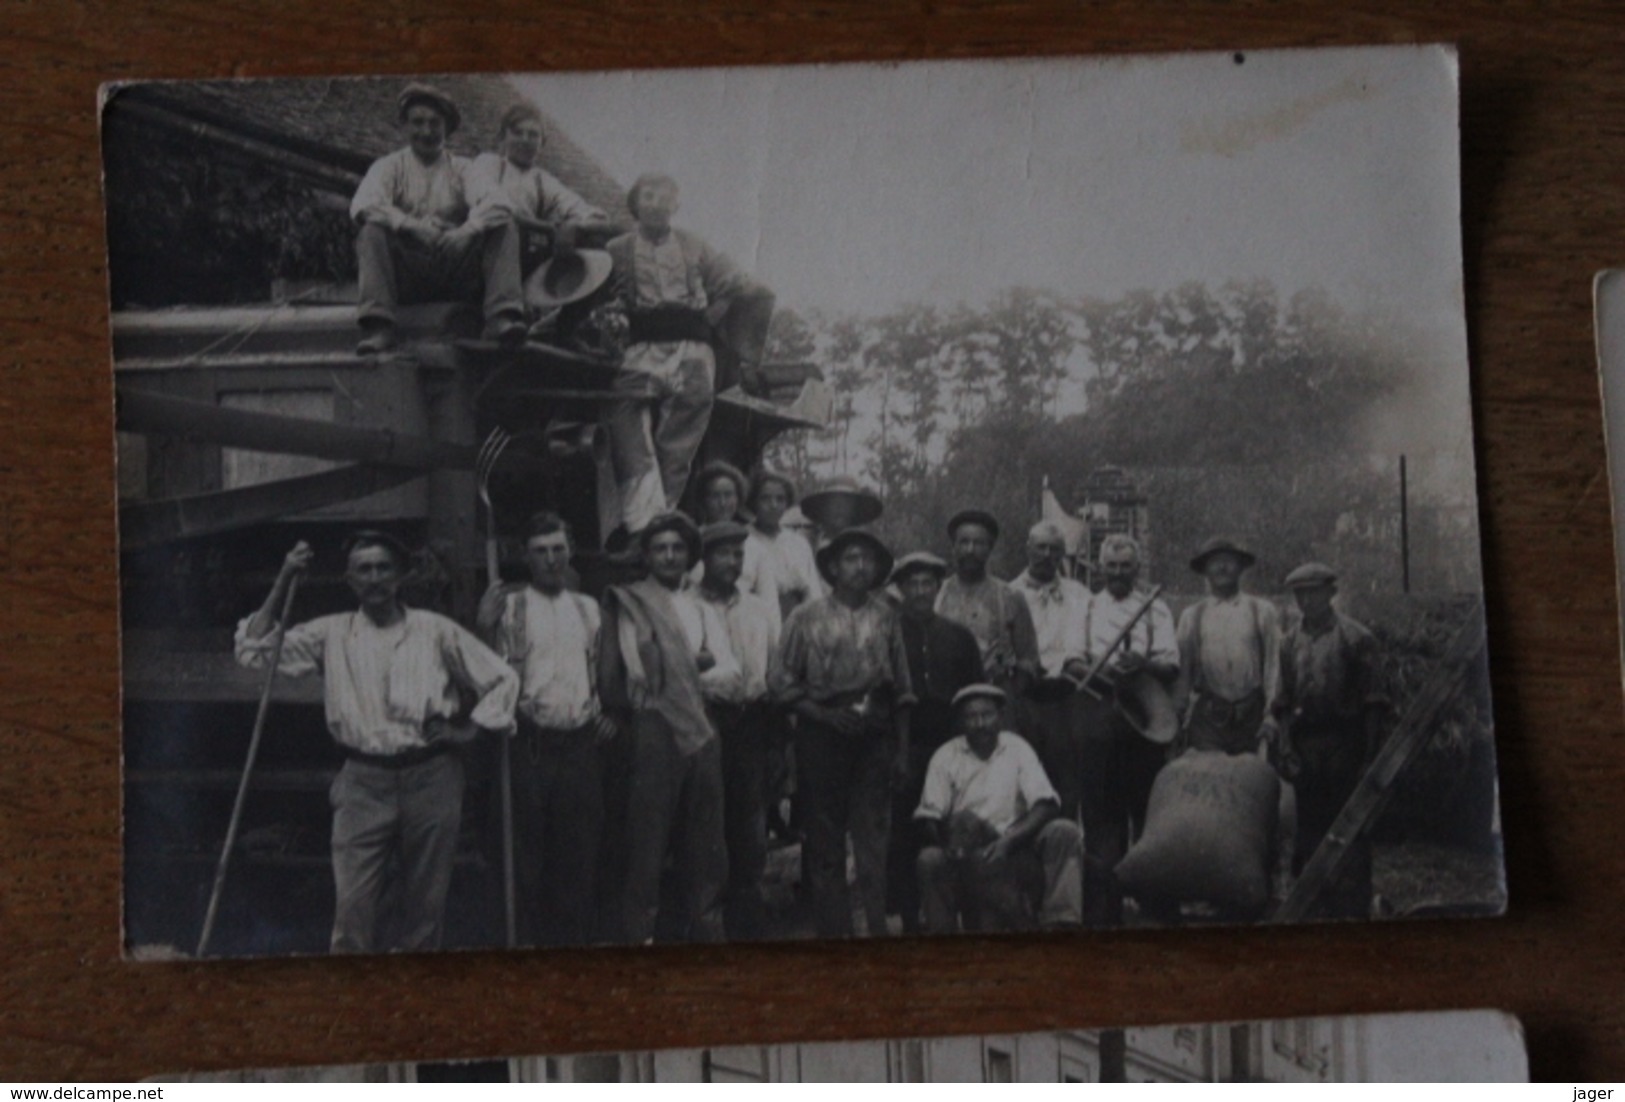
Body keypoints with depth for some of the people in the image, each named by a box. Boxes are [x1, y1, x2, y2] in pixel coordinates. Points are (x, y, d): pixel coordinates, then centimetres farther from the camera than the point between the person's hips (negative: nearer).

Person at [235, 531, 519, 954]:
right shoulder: (330, 634, 7)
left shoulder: (435, 631, 6)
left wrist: (469, 728, 2)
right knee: (353, 904, -9)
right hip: (364, 781, 0)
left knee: (426, 903, 6)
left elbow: (502, 678, 12)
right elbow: (253, 650, 3)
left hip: (432, 776, 1)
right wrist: (283, 582, -1)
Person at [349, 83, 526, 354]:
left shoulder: (462, 170, 16)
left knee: (506, 228, -17)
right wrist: (413, 226, -25)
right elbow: (362, 207, -9)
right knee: (372, 232, -27)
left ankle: (502, 318, -36)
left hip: (456, 275, 1)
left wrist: (467, 232, -25)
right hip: (405, 278, -1)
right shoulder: (389, 166, 11)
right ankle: (378, 327, -38)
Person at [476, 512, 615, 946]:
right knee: (529, 852, 0)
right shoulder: (511, 606, 2)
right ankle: (532, 940, 9)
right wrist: (486, 629, -19)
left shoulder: (588, 608, 14)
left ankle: (576, 940, 17)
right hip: (531, 744, -4)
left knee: (579, 852, 8)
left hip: (581, 743, 4)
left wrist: (604, 712, 9)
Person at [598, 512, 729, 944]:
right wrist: (696, 665, -1)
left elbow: (728, 669, 12)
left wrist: (689, 666, 0)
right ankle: (639, 933, -2)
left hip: (701, 729, 5)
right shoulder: (629, 603, 5)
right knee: (648, 838, -7)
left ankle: (706, 930, 14)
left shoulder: (701, 611, 22)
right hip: (654, 728, -5)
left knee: (705, 842, 7)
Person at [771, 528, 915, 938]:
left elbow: (901, 688, 12)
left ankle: (878, 928, 1)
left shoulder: (885, 617, 7)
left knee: (873, 840, -3)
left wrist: (902, 746, 9)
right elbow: (786, 684, 1)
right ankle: (833, 929, 13)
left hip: (874, 737, 1)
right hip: (822, 735, -1)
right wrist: (827, 716, -10)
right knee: (824, 843, 4)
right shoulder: (807, 618, 1)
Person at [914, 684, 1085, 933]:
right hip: (964, 858, -1)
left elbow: (1046, 806, -6)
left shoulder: (1016, 748, 4)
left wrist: (1009, 840, -22)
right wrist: (949, 845, -27)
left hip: (1013, 850, 1)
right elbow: (928, 818, -5)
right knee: (931, 860, -32)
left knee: (1065, 832, -23)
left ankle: (1060, 923, -30)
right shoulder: (946, 757, 2)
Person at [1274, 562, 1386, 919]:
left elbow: (1372, 701, -5)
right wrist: (1289, 748, 4)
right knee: (1308, 835, 9)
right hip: (1306, 750, 5)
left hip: (1345, 746, -4)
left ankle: (1352, 909, 5)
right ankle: (1315, 907, 19)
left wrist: (1369, 755, -9)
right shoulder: (1291, 642, 11)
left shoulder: (1355, 637, -3)